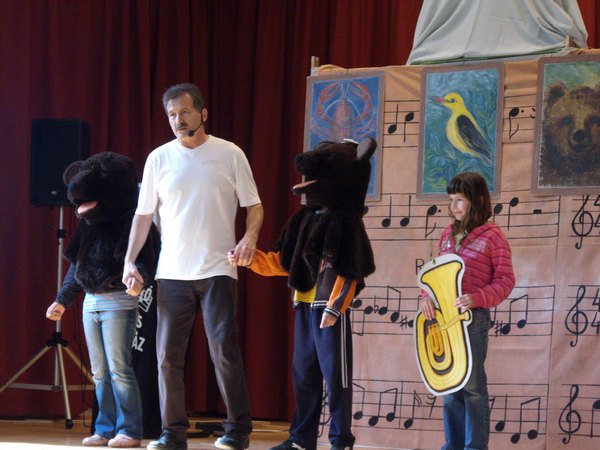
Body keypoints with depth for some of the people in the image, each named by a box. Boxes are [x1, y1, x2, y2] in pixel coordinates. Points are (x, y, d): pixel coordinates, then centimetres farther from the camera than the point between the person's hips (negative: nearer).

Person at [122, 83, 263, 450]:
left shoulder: (230, 155, 2)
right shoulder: (160, 158, 8)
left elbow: (254, 205, 6)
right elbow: (143, 214, 12)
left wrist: (250, 237, -14)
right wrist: (130, 261, 3)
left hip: (217, 270, -3)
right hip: (172, 273, 3)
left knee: (225, 351, -9)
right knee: (168, 356, 2)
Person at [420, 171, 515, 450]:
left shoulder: (492, 236, -5)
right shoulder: (448, 234, 13)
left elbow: (505, 280, -8)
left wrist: (477, 298, -22)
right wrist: (427, 297, 1)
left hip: (473, 317, -6)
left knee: (472, 384, -1)